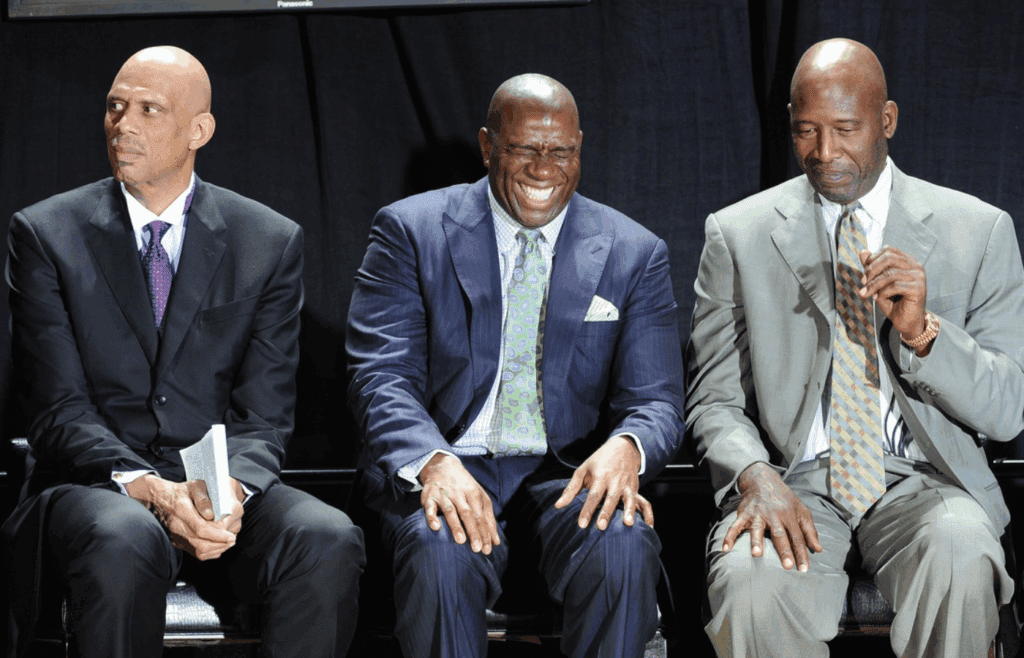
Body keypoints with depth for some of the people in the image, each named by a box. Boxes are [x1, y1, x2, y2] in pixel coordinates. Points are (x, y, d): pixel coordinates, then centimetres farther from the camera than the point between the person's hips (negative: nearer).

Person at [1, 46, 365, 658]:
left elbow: (265, 413, 2)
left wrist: (231, 489, -21)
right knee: (123, 541, -38)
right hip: (95, 484, -2)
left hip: (225, 487, 2)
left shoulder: (272, 242, 7)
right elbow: (60, 409, -5)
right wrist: (146, 489, -23)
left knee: (329, 541, -30)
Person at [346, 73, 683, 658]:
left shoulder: (634, 254, 9)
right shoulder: (411, 231, 4)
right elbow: (382, 377, -5)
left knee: (622, 549, -33)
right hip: (445, 471, -1)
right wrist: (433, 462, -27)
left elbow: (655, 401, 4)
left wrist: (626, 448, -23)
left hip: (567, 478, 1)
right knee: (441, 553, -36)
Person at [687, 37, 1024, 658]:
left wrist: (921, 330, -15)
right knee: (751, 580, -34)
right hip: (792, 482, 0)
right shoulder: (738, 234, 8)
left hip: (922, 482, 0)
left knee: (959, 562, -35)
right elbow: (715, 401, 6)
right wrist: (758, 477, -16)